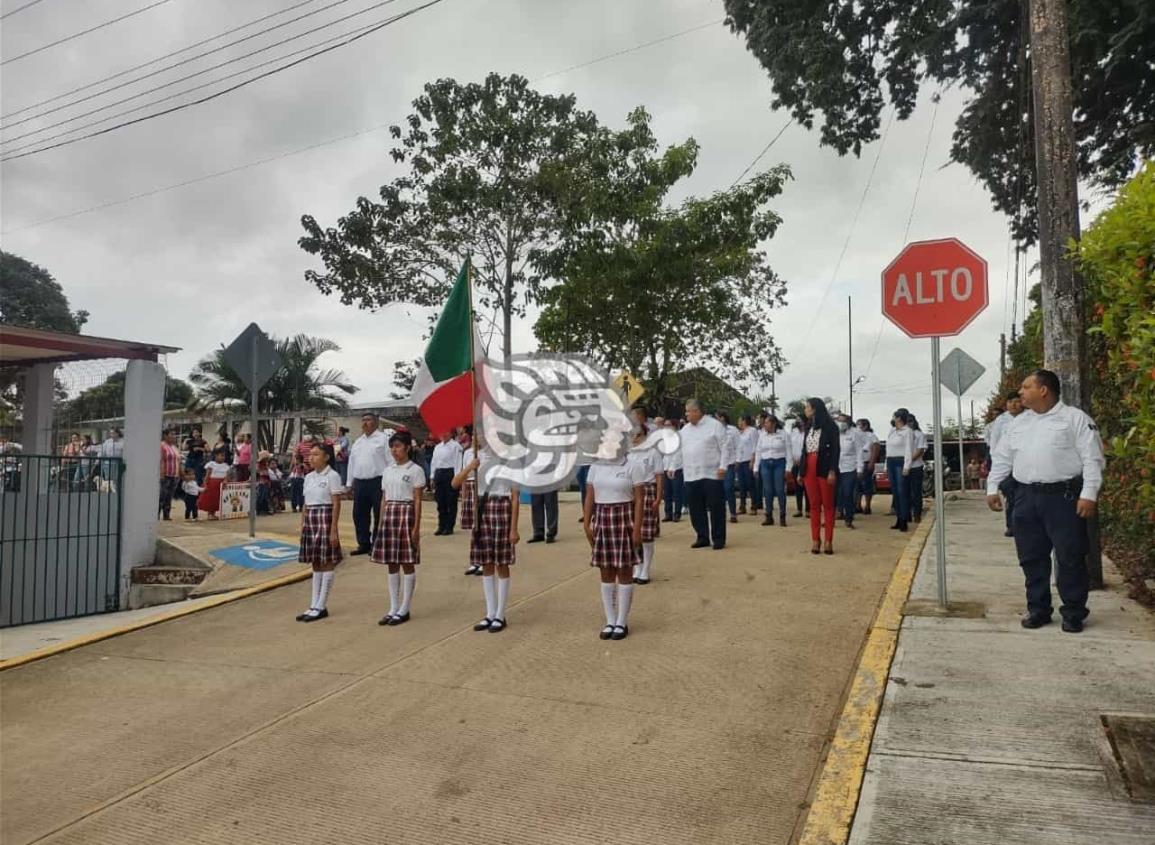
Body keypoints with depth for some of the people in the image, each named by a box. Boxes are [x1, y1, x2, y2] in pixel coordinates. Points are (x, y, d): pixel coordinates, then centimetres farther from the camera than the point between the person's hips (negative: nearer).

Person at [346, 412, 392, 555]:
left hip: (377, 482, -6)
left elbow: (391, 461, -7)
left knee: (379, 516, -1)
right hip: (359, 483, 7)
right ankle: (363, 544, 21)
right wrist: (350, 484, 18)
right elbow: (351, 463, 21)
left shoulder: (383, 439, -3)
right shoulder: (357, 442, 18)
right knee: (359, 515, 10)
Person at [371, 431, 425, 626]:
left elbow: (417, 500, -7)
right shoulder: (387, 471, 13)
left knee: (408, 564, 0)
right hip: (389, 514, 6)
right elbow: (384, 499, 15)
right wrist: (380, 523, 10)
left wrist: (416, 527, -12)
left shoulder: (415, 470, -4)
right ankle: (393, 609, 15)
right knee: (392, 564, 8)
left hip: (406, 514, -6)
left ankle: (404, 610, 7)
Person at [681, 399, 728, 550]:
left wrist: (722, 466, -13)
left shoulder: (715, 425, -3)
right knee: (695, 509, 8)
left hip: (711, 475, -6)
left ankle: (718, 539, 8)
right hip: (691, 476, 6)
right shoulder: (685, 429, 15)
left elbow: (724, 447, -6)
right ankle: (702, 537, 19)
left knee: (716, 507, -1)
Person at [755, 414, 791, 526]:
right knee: (767, 491, 3)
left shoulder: (783, 434, -2)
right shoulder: (762, 435, 8)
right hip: (765, 464, 3)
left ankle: (782, 517, 6)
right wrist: (756, 468, 9)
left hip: (779, 463, -3)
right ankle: (769, 517, 11)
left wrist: (788, 468, -8)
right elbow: (758, 452, 12)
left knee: (780, 490, -3)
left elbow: (789, 452, -3)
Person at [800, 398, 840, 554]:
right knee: (814, 505, 6)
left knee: (828, 505, 1)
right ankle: (815, 540, 8)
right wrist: (801, 471, 11)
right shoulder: (808, 427, 15)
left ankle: (828, 541, 2)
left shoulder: (830, 426, -3)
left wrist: (832, 471, -15)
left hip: (824, 469, -6)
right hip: (809, 468, 6)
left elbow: (836, 450, -7)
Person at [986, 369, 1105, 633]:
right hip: (1027, 497, 5)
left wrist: (1089, 493, -15)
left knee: (1070, 558, 1)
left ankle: (1073, 613, 13)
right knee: (1031, 557, 9)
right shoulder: (1018, 423, 14)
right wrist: (992, 488, 10)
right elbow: (1002, 457, 17)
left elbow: (1092, 459, -7)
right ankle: (1038, 609, 21)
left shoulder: (1076, 418, -3)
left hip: (1064, 496, -5)